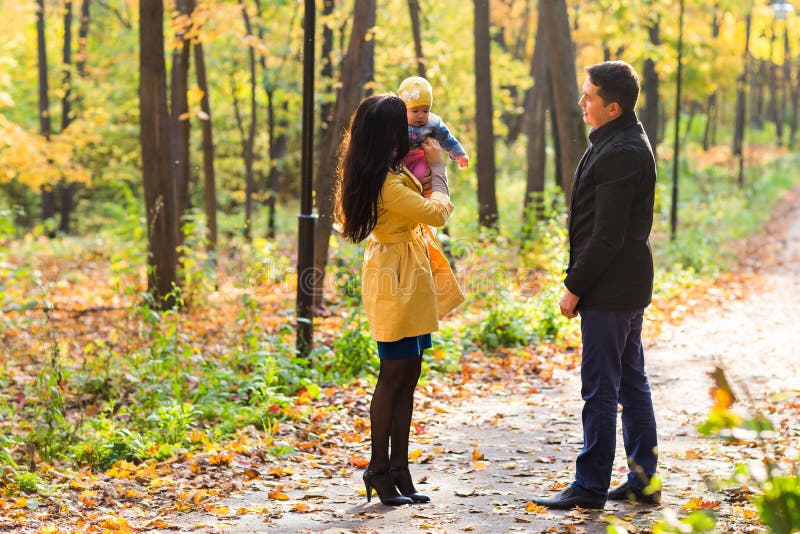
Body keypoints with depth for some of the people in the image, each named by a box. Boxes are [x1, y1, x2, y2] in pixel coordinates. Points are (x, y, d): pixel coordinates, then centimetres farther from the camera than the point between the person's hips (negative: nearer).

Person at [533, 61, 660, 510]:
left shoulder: (619, 153, -21)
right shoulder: (629, 141, 13)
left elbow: (607, 236, -22)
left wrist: (574, 287, -15)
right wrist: (581, 282, 17)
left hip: (610, 289, -11)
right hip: (630, 286, 11)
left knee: (600, 388, -3)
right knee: (632, 383, 14)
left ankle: (591, 486, 4)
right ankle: (644, 480, 22)